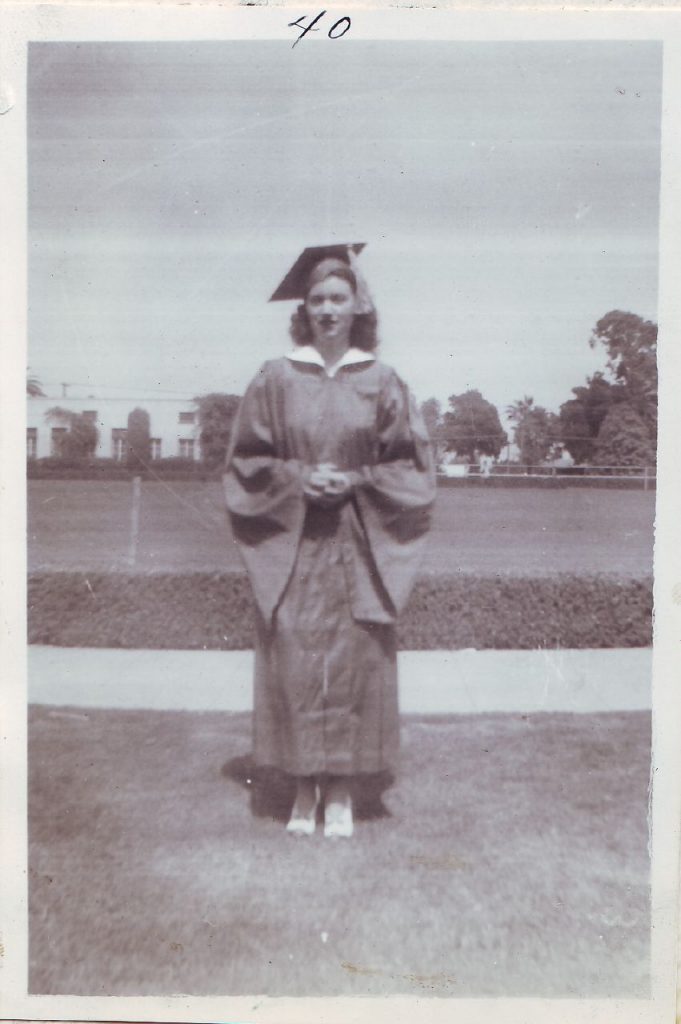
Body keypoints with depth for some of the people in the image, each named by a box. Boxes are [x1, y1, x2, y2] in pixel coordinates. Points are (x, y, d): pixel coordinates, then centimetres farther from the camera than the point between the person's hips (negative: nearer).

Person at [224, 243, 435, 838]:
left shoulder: (381, 382, 4)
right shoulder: (276, 379, 3)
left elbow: (410, 463, 4)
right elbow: (248, 459, 5)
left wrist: (355, 481, -11)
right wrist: (298, 477, -12)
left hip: (357, 549, 0)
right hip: (291, 548, 0)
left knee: (352, 660, 1)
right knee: (294, 661, 0)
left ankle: (342, 793, 15)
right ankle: (304, 789, 14)